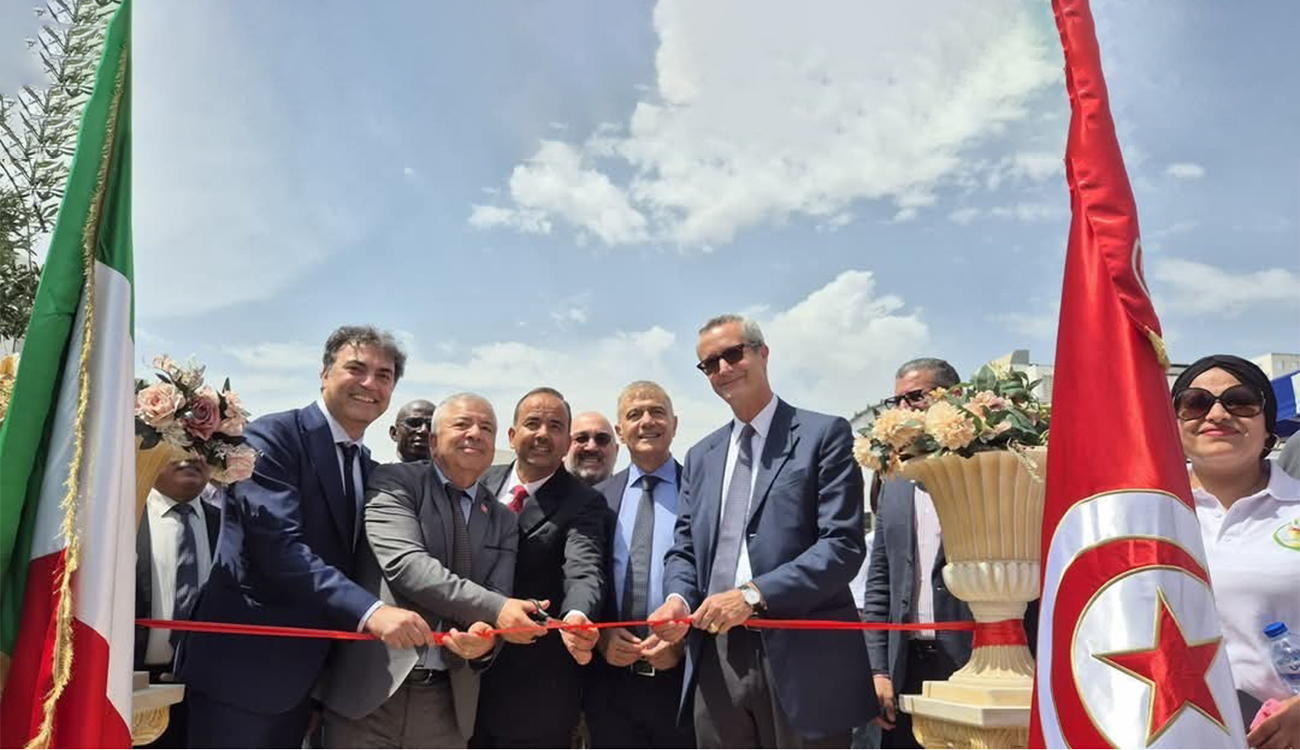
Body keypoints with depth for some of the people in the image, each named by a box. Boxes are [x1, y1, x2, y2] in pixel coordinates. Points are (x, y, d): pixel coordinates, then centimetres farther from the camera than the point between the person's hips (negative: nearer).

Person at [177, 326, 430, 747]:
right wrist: (369, 612, -34)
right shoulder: (272, 438, -12)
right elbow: (279, 548, -25)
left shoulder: (368, 467, 12)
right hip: (243, 667, -7)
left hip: (305, 674, 7)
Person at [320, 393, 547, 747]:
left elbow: (497, 597, 3)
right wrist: (495, 608, -25)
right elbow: (405, 563, -17)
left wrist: (485, 639, -21)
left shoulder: (504, 521, 11)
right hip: (370, 686, -4)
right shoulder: (393, 481, -3)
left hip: (447, 701, 4)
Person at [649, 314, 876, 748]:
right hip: (716, 659, 5)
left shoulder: (823, 434, -2)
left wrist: (754, 594, -20)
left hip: (802, 658, -5)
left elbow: (843, 545, -11)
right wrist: (679, 598, -7)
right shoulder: (701, 456, 16)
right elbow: (684, 549, 15)